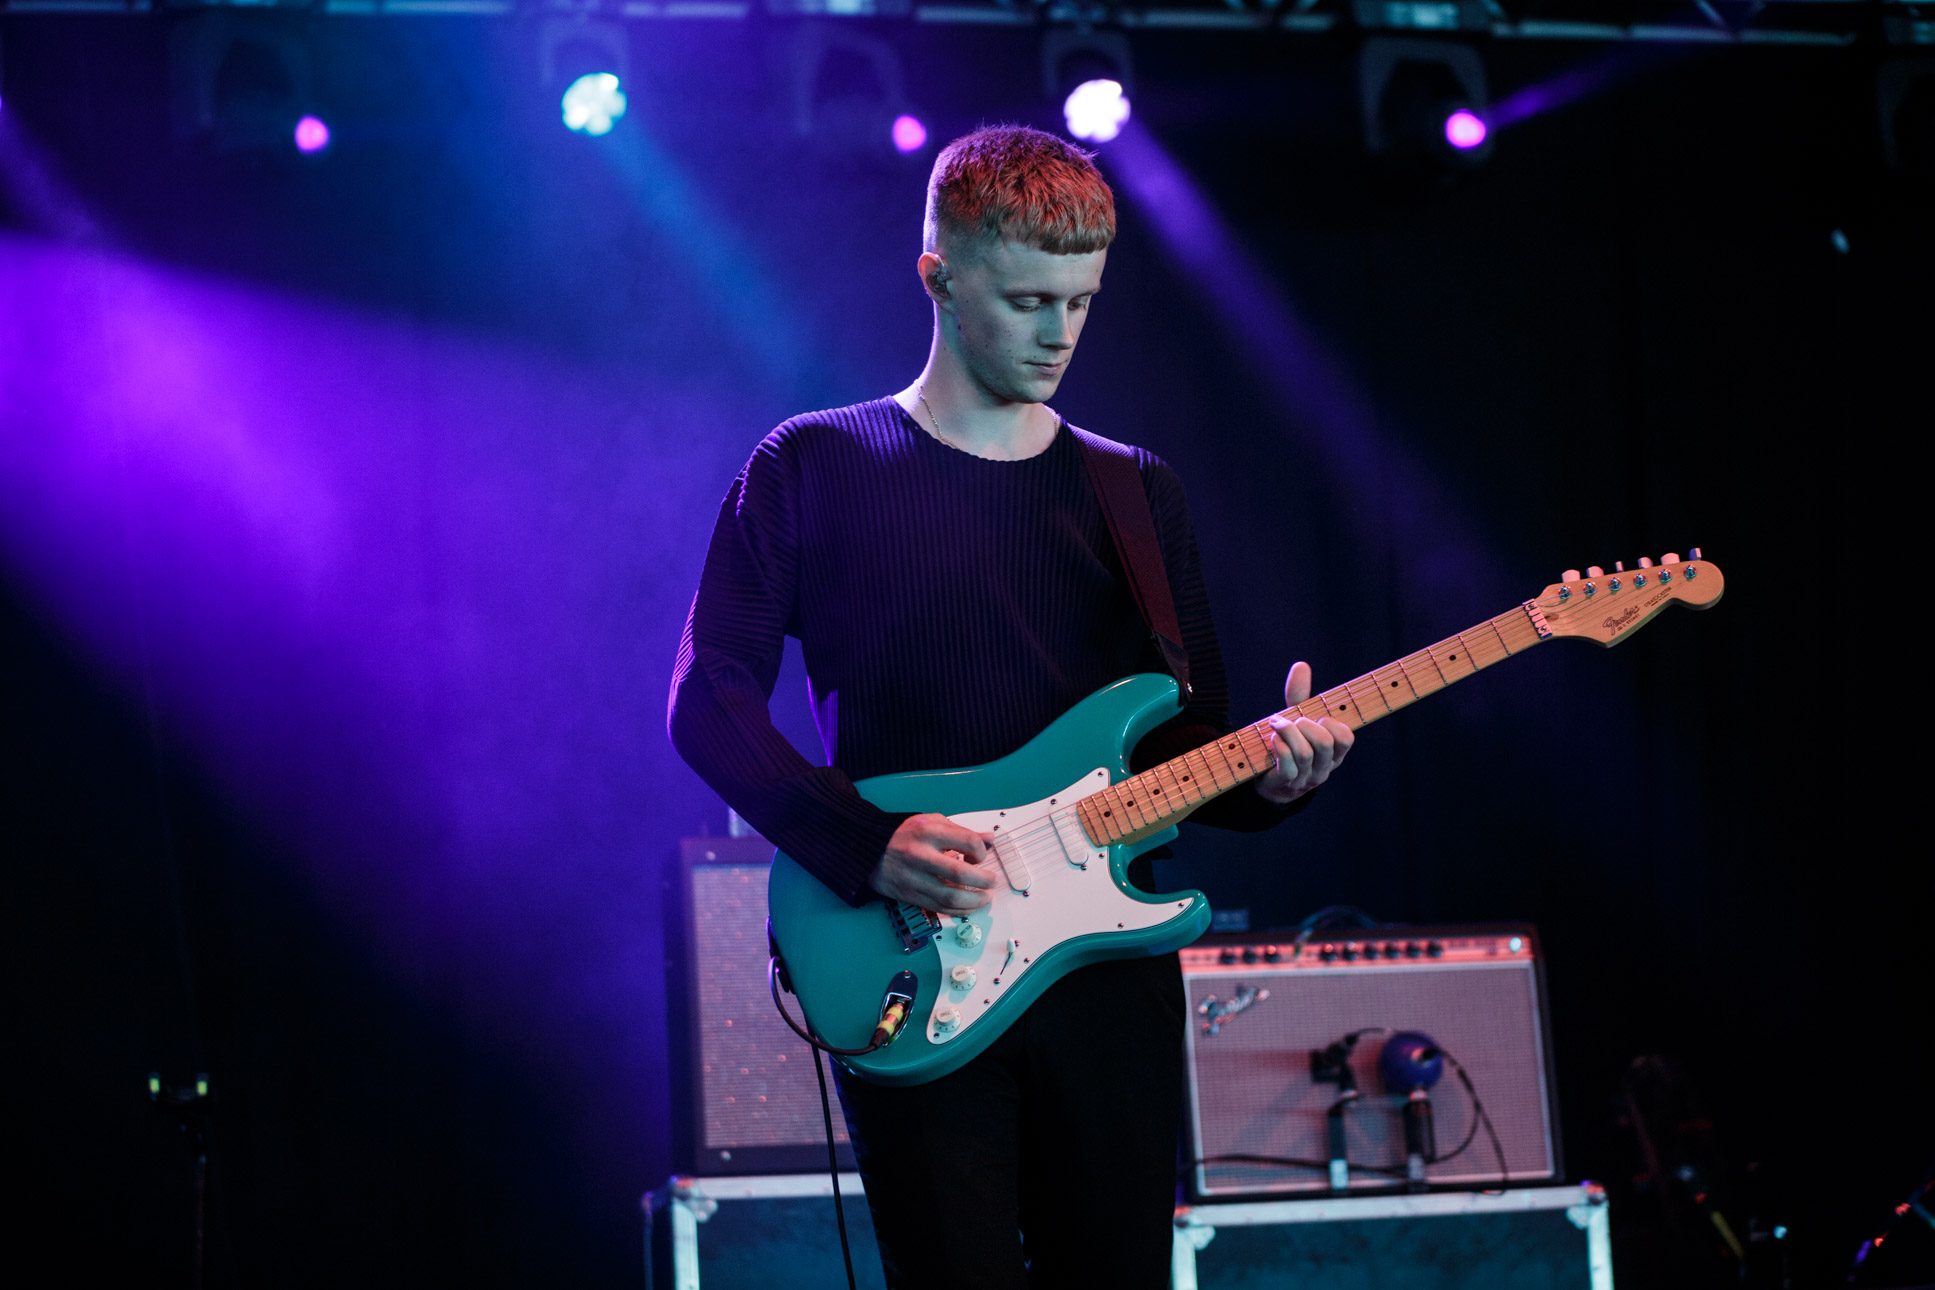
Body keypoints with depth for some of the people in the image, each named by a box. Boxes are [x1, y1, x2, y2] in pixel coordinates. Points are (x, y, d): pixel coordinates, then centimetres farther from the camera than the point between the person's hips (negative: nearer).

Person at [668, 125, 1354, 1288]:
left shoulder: (1137, 496, 14)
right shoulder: (816, 471, 3)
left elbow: (1189, 736, 13)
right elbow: (710, 699, -3)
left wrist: (1266, 774, -11)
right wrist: (868, 845, -16)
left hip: (1108, 965, 4)